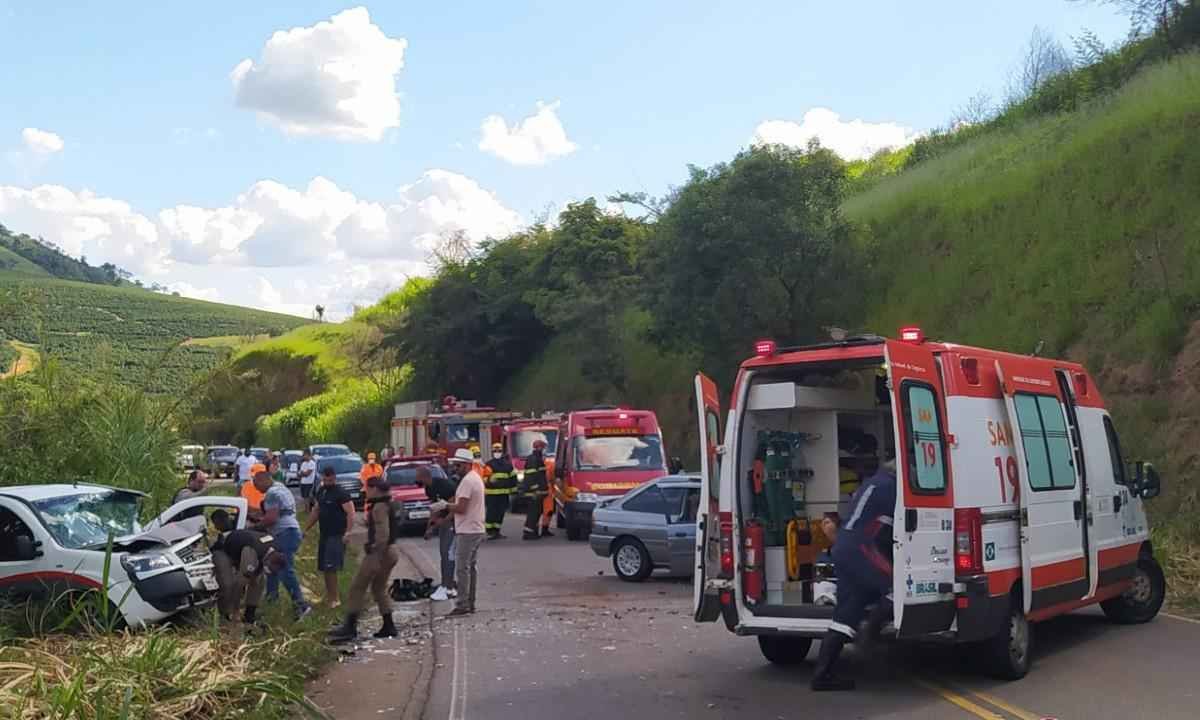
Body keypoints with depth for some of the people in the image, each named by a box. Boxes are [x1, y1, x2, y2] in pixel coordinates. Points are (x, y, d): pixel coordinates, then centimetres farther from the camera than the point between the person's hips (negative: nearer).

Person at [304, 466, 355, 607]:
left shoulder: (341, 494, -12)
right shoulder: (320, 492, 12)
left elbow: (351, 514, -16)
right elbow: (317, 512, 23)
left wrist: (347, 533, -24)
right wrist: (306, 529, 20)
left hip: (336, 536, -8)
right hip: (324, 534, 8)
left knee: (331, 568, -13)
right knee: (324, 568, 9)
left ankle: (334, 599, -7)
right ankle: (329, 596, 20)